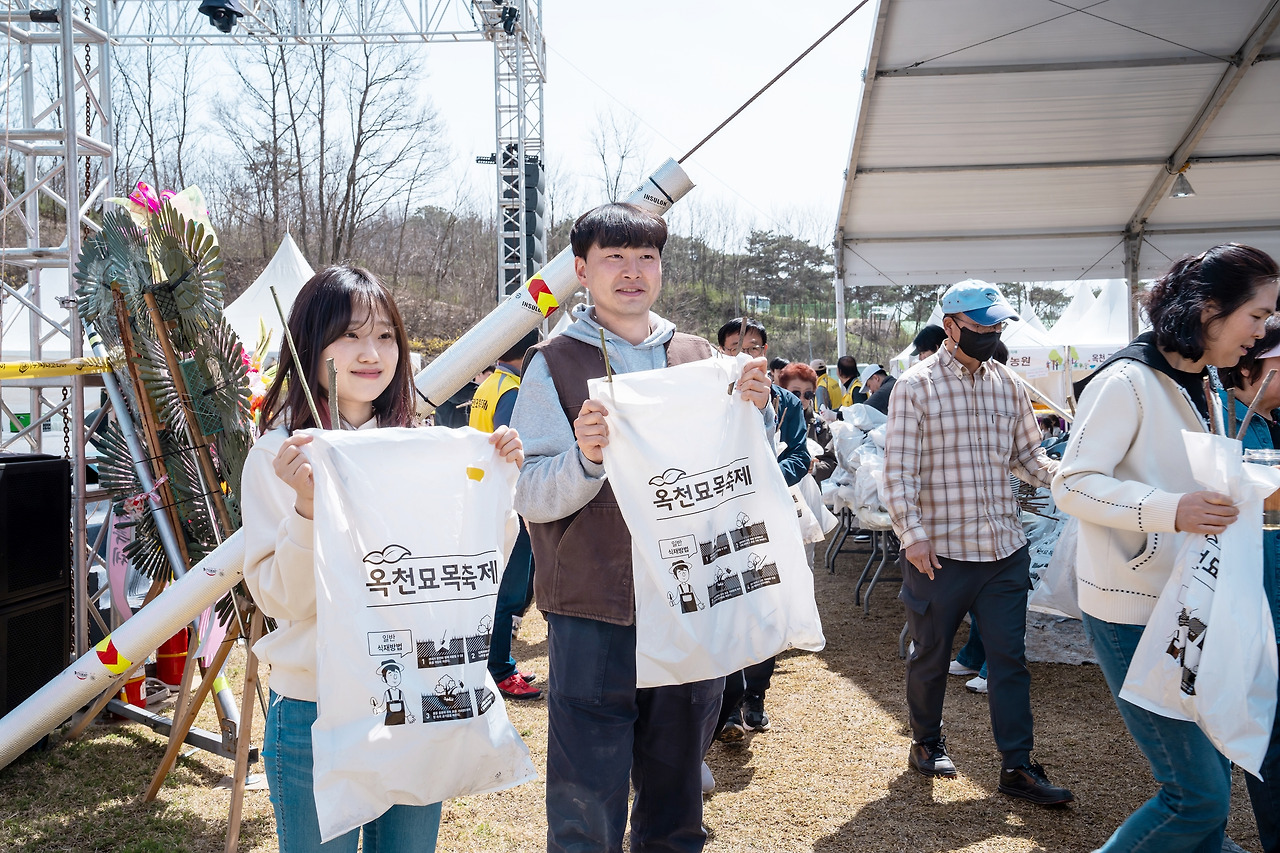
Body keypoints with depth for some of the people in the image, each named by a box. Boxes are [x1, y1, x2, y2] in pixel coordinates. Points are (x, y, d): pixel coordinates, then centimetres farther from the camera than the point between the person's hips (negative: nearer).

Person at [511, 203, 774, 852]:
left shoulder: (698, 359, 7)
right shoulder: (554, 365, -2)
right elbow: (530, 498, -8)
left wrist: (755, 414, -5)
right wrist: (584, 458, -26)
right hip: (594, 618, -3)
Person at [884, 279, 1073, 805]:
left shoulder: (1007, 385, 9)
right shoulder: (916, 385, -7)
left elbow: (1028, 456, 14)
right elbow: (898, 469, -11)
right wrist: (913, 534, -19)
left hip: (1004, 548, 4)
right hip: (939, 550, -4)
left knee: (1009, 658, 7)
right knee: (931, 655, 13)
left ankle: (1017, 766, 18)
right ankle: (926, 742, 34)